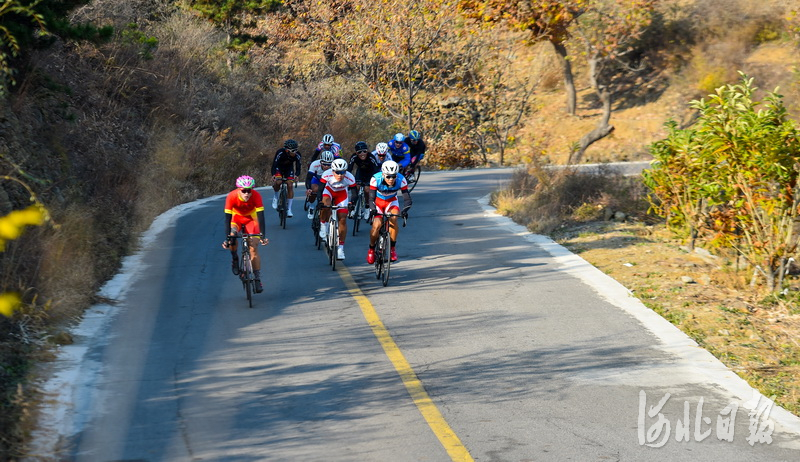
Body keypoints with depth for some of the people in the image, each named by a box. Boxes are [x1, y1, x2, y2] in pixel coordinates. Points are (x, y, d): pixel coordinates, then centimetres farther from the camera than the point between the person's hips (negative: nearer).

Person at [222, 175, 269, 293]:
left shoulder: (256, 195, -32)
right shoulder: (231, 196, -33)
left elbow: (261, 216, -32)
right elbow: (227, 218, -32)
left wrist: (263, 236, -40)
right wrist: (227, 238, -39)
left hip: (251, 218, 0)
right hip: (236, 217, 0)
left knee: (253, 249, -10)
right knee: (232, 239, -29)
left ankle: (258, 279, -3)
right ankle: (234, 258, 2)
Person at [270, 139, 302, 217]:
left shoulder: (297, 155, -27)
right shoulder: (280, 153, -35)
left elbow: (298, 166, -23)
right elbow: (274, 164, -35)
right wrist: (273, 175, -52)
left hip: (289, 168, 2)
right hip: (279, 167, -2)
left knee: (290, 185, -12)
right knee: (278, 182, -29)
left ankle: (289, 209, -4)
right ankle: (275, 196, 3)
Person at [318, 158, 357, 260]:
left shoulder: (350, 178, -31)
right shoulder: (327, 175, -33)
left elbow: (353, 193, -24)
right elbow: (320, 189, -28)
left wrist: (351, 204, -41)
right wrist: (319, 202, -42)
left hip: (342, 193, 1)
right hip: (329, 190, -1)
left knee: (342, 219, -7)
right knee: (325, 205, -34)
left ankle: (340, 248, 2)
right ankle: (323, 226, -6)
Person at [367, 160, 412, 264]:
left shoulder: (401, 179, -28)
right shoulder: (376, 179, -32)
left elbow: (407, 198, -28)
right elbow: (371, 198, -31)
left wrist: (405, 210, -48)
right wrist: (373, 209, -52)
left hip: (391, 202, 1)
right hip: (378, 202, -1)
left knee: (393, 219, -28)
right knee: (376, 225, -20)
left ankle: (393, 248, -11)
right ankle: (371, 249, 6)